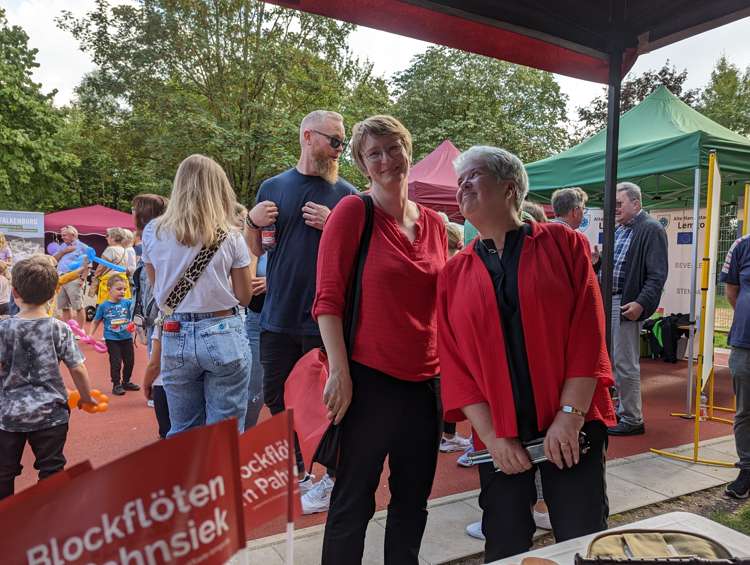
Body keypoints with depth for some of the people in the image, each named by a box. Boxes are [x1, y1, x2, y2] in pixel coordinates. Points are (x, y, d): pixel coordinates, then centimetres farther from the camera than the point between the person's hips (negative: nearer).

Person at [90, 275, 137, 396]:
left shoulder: (127, 303, -3)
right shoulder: (103, 306, -5)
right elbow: (96, 322, 5)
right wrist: (90, 334, -2)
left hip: (126, 338, 3)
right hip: (112, 339, -3)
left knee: (129, 361, 11)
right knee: (116, 362, 0)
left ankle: (126, 382, 31)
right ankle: (116, 385, 16)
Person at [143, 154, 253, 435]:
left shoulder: (153, 232, 1)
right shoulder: (229, 236, -5)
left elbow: (158, 288, 11)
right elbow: (243, 297, 1)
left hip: (175, 337, 3)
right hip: (223, 336, -2)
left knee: (182, 433, 16)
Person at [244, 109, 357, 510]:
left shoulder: (346, 194, 0)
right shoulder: (273, 187, 7)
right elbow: (255, 251, 12)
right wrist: (253, 221, -8)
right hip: (277, 317, 4)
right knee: (277, 399, 14)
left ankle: (332, 479, 27)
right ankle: (297, 472, 35)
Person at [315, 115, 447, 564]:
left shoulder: (434, 223, 8)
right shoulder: (353, 212, -7)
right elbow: (328, 299, -10)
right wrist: (340, 372, -16)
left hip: (426, 382, 6)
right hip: (369, 380, -5)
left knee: (414, 500, 19)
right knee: (354, 503, 9)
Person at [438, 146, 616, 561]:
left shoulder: (562, 244, 1)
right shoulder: (453, 274, 6)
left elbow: (587, 333, -6)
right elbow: (455, 364, 1)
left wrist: (570, 415, -13)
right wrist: (491, 437, -8)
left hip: (571, 428, -1)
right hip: (500, 437, 2)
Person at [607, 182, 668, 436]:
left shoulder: (651, 230, -9)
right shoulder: (618, 230, 16)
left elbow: (658, 274, -15)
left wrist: (641, 303, -22)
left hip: (628, 304, -9)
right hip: (608, 300, 9)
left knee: (625, 363, -4)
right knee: (615, 361, 16)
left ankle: (633, 420, 8)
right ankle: (623, 410, 29)